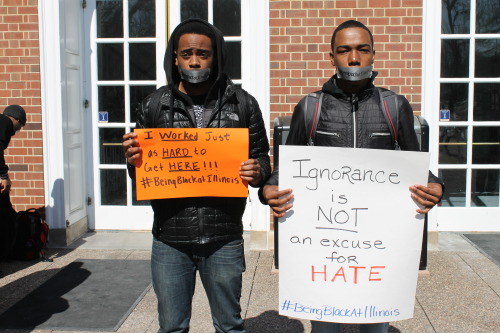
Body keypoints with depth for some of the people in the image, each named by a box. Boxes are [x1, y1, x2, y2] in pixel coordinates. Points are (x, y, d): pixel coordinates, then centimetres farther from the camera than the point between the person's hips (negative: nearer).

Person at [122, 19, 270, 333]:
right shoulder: (153, 106, 3)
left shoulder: (243, 104, 1)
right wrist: (133, 160, -13)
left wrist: (258, 173, -13)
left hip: (224, 239, -1)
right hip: (170, 239, 1)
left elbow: (262, 157, 9)